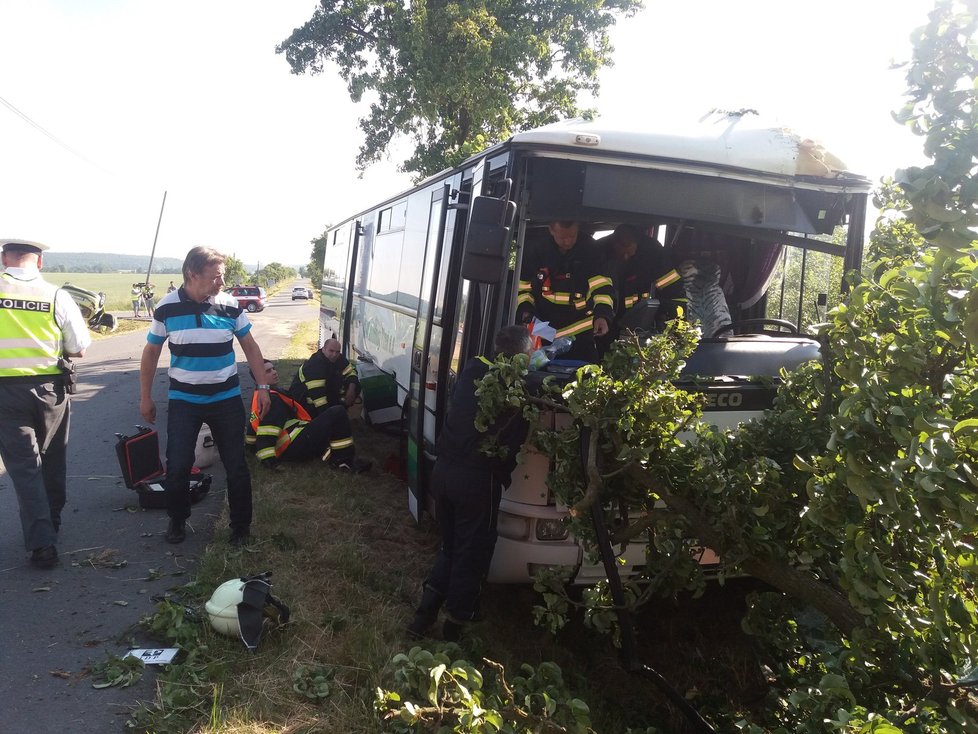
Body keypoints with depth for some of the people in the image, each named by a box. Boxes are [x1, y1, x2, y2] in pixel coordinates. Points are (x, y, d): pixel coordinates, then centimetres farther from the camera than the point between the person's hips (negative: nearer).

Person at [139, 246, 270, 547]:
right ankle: (177, 520, 26)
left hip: (227, 399, 1)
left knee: (236, 466, 4)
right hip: (183, 401, -1)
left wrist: (263, 386, -1)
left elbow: (250, 347, 5)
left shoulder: (230, 305, -6)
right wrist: (145, 397, 5)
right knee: (177, 466, 0)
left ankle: (241, 525, 21)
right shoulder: (167, 307, -8)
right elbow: (151, 353, 3)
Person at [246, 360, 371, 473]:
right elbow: (267, 427, -23)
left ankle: (329, 455, -5)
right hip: (293, 447, -11)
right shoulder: (271, 397, -11)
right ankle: (347, 460, -12)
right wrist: (268, 458, -30)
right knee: (338, 413, -12)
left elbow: (252, 431, 26)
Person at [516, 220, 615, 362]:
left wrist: (603, 314, -29)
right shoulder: (535, 250, -4)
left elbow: (601, 285, -13)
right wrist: (525, 309, -10)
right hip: (544, 332, 1)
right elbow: (523, 286, 7)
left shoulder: (589, 249, -7)